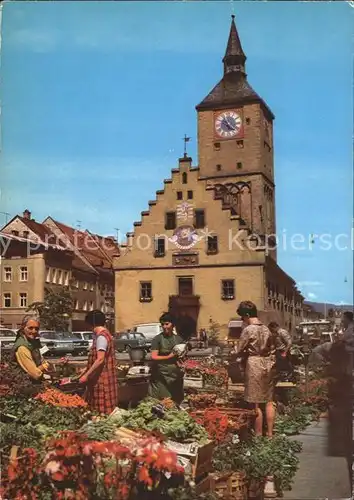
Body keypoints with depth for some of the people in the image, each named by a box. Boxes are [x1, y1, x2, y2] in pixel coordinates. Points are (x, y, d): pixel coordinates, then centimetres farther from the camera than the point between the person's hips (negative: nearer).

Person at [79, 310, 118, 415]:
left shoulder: (101, 336, -16)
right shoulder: (105, 334, 15)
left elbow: (100, 359, -24)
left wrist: (86, 375, -21)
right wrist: (87, 370, 25)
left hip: (102, 379, -10)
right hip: (102, 378, 10)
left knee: (101, 411, -5)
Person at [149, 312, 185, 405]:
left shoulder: (179, 339, 10)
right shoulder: (157, 339, -3)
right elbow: (154, 357, -11)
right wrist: (169, 357, -19)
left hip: (176, 375, 4)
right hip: (161, 375, -4)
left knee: (176, 402, 3)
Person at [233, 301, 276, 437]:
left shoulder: (248, 330, -12)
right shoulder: (266, 329, 6)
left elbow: (238, 351, -7)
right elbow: (272, 349, 12)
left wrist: (245, 351, 14)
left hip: (254, 366, -6)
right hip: (268, 365, 7)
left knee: (256, 404, 1)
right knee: (269, 401, 10)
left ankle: (258, 435, 7)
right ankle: (270, 434, 16)